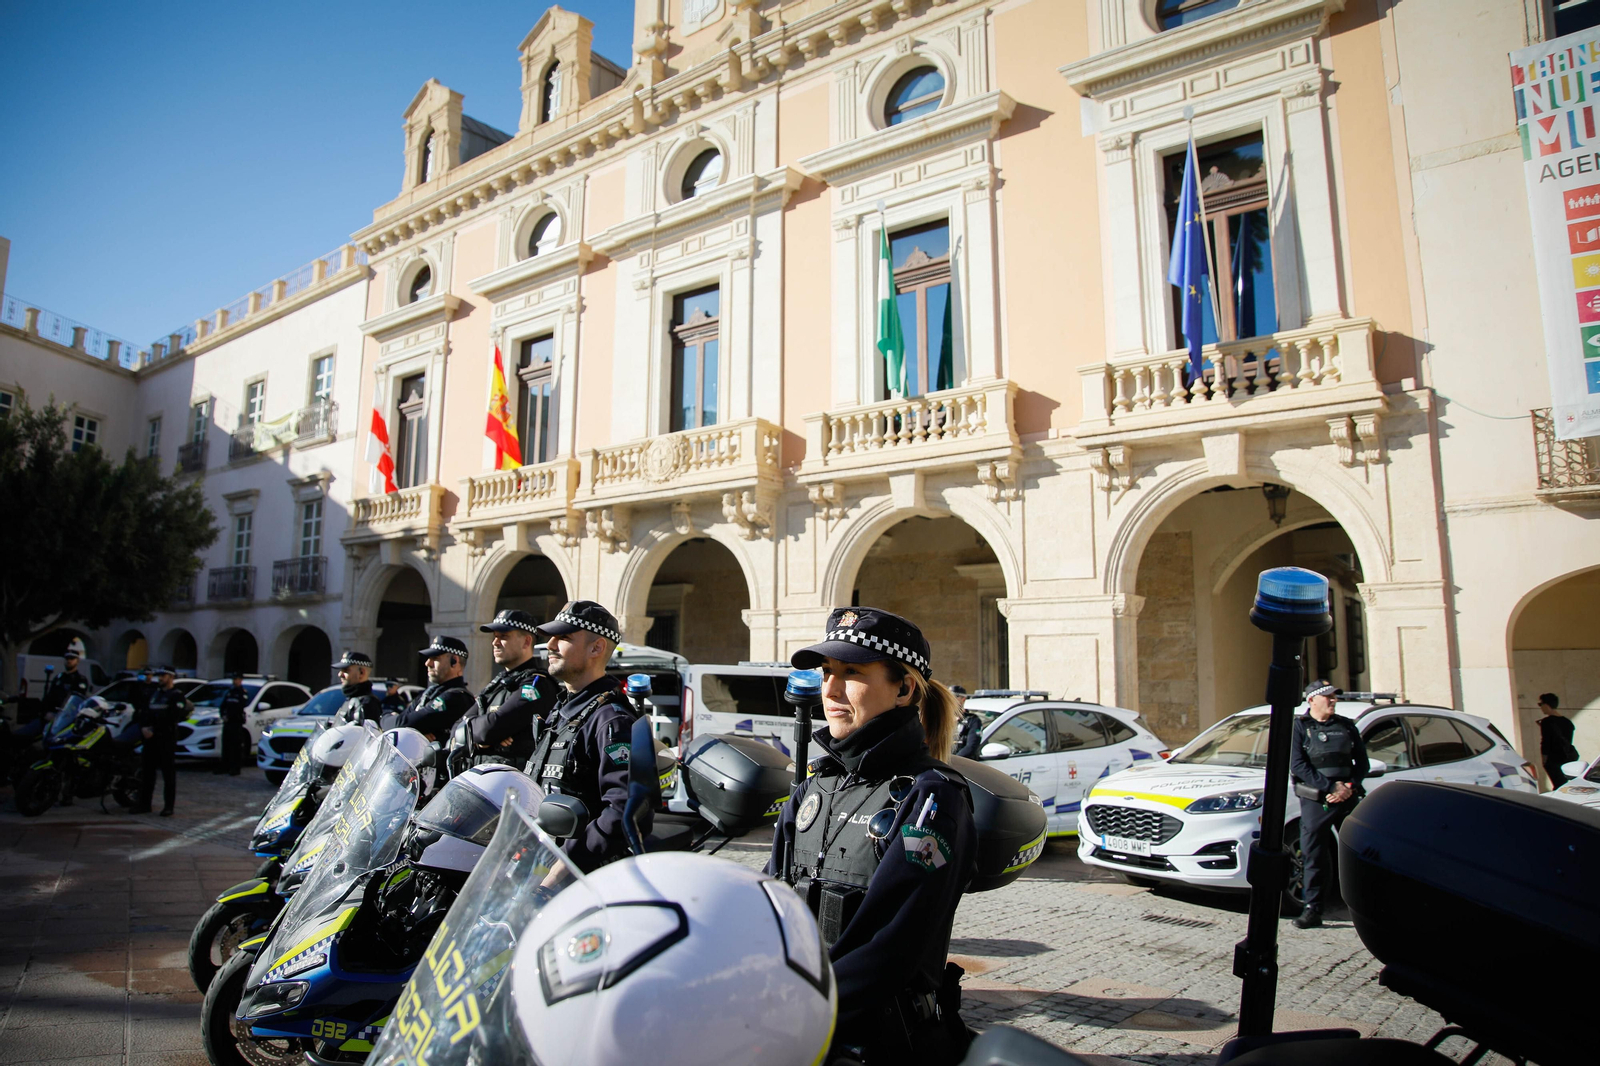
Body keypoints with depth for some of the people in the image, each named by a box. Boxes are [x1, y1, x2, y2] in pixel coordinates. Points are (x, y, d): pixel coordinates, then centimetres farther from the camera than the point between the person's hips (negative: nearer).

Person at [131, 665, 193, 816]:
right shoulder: (154, 694, 20)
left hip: (167, 739, -7)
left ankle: (168, 806, 0)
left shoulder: (177, 696, -1)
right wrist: (143, 728, -7)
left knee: (168, 773, -3)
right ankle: (144, 803, 16)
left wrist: (154, 729, -16)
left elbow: (173, 718, -14)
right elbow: (143, 714, 11)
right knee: (146, 772, 8)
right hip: (150, 739, 7)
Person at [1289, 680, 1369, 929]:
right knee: (1313, 855, -3)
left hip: (1348, 799, 3)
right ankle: (1313, 910, 2)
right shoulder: (1299, 727, 1)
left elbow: (1361, 761, 11)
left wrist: (1350, 786, -7)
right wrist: (1330, 787, -15)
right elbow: (1297, 765, -8)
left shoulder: (1347, 726, 12)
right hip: (1315, 802, -3)